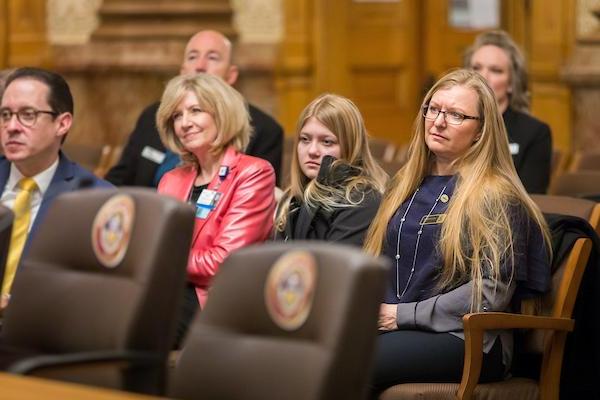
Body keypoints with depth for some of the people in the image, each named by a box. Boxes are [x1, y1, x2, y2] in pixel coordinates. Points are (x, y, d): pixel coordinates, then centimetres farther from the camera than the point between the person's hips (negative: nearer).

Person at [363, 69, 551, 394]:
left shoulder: (495, 197, -1)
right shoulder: (406, 185, 21)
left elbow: (492, 292, -10)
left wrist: (404, 315, -11)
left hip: (465, 339, -6)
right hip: (386, 326, 6)